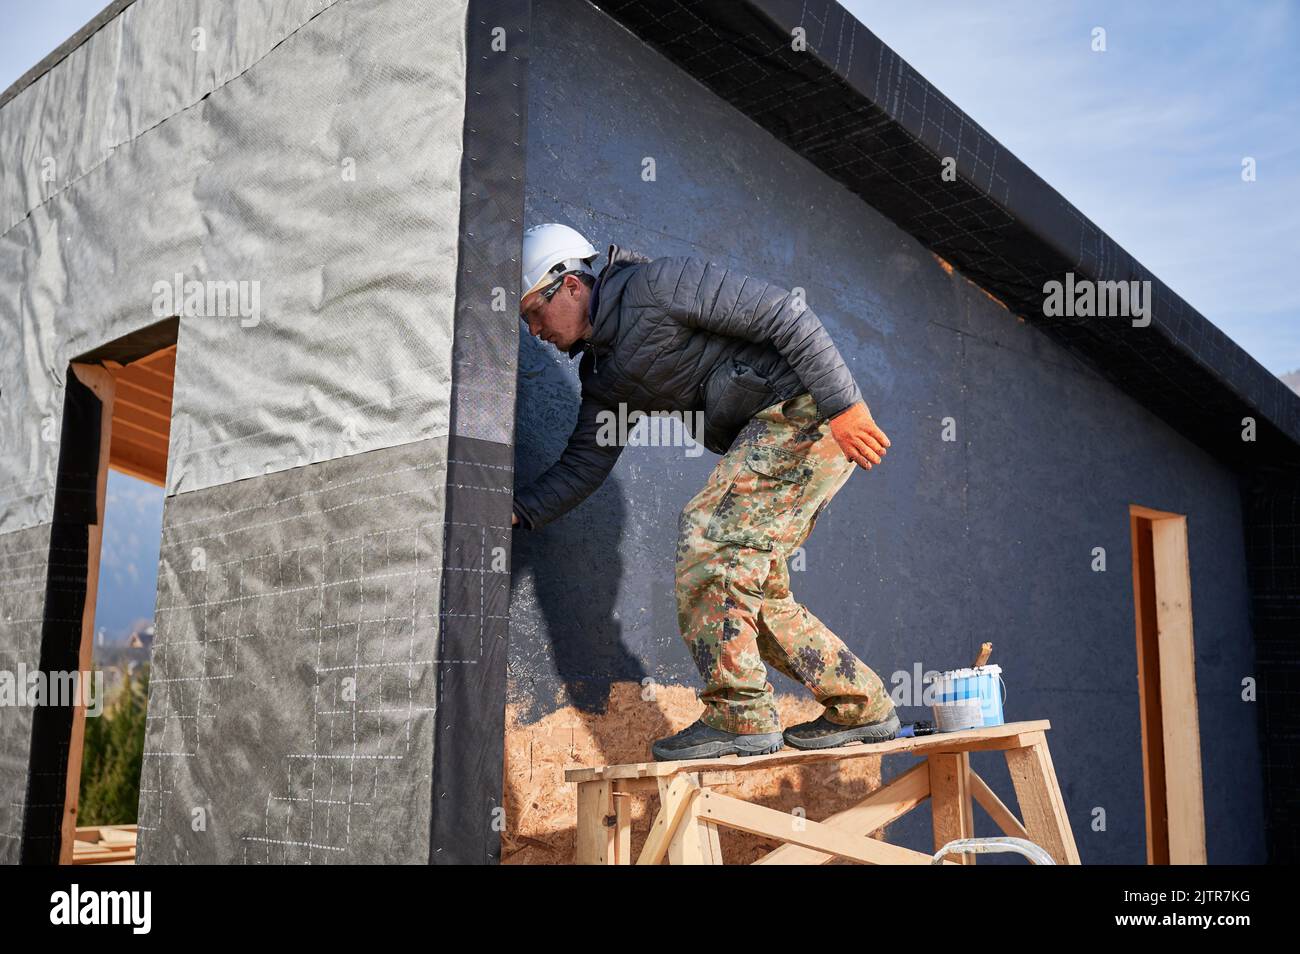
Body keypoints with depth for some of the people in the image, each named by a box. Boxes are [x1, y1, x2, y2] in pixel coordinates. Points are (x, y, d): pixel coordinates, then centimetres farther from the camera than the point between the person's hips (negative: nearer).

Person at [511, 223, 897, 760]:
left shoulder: (657, 284, -13)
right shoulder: (603, 375, 14)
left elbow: (782, 313, -17)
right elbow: (583, 466, 15)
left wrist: (843, 404, -22)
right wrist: (514, 511, 2)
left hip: (809, 407, -9)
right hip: (767, 433, 9)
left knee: (708, 535, -17)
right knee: (748, 585, 6)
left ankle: (739, 715, -11)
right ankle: (860, 709, 15)